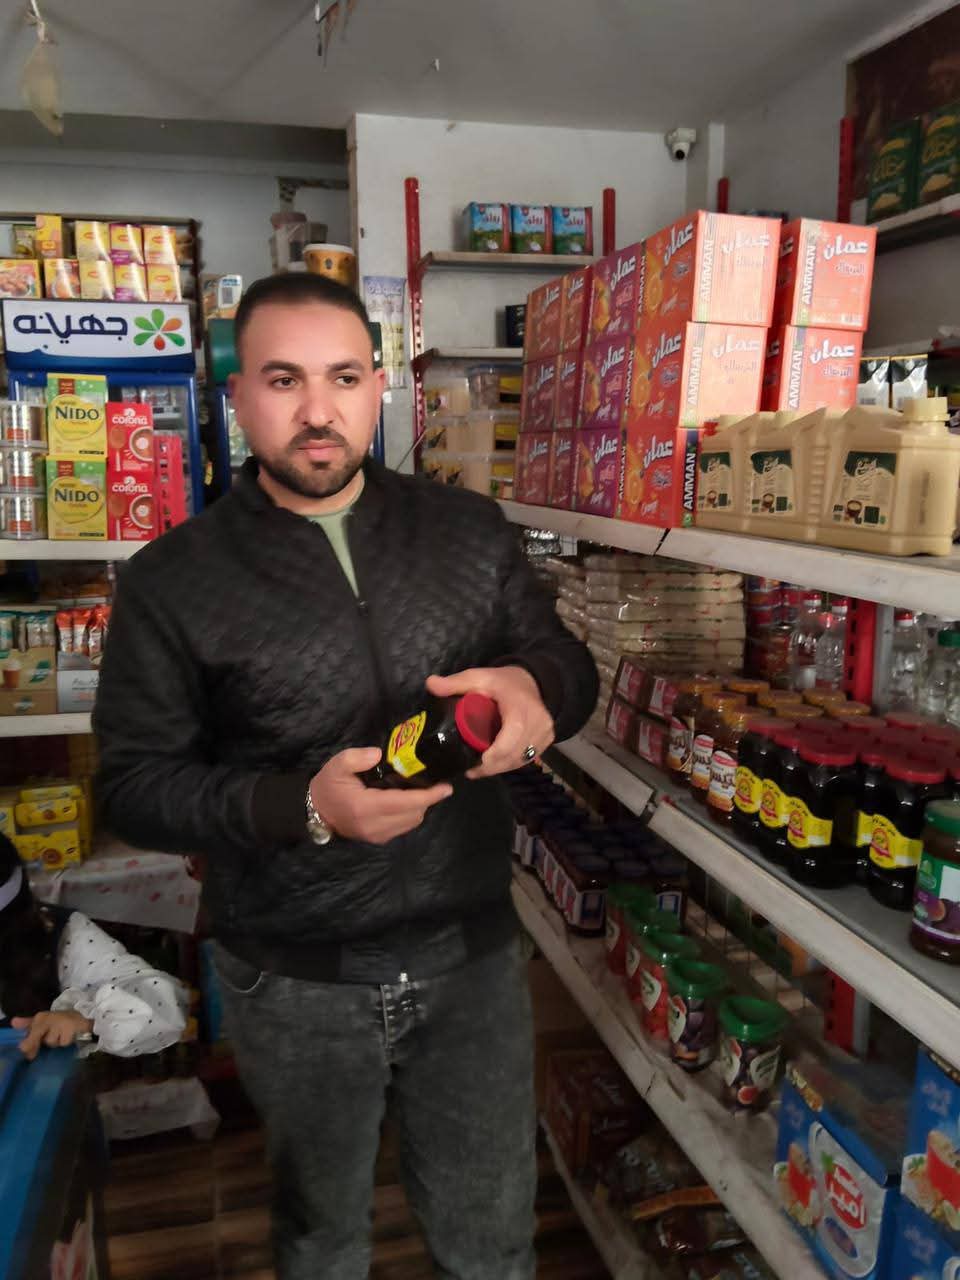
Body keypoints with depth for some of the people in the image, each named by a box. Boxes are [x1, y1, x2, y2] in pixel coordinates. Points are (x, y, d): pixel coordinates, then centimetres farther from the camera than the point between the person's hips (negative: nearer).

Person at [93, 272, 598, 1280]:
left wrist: (532, 685, -21)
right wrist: (300, 806, -25)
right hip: (295, 983, -1)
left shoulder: (470, 533, -2)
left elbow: (568, 664, 4)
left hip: (472, 954, 2)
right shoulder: (172, 582, -9)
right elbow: (133, 786, -8)